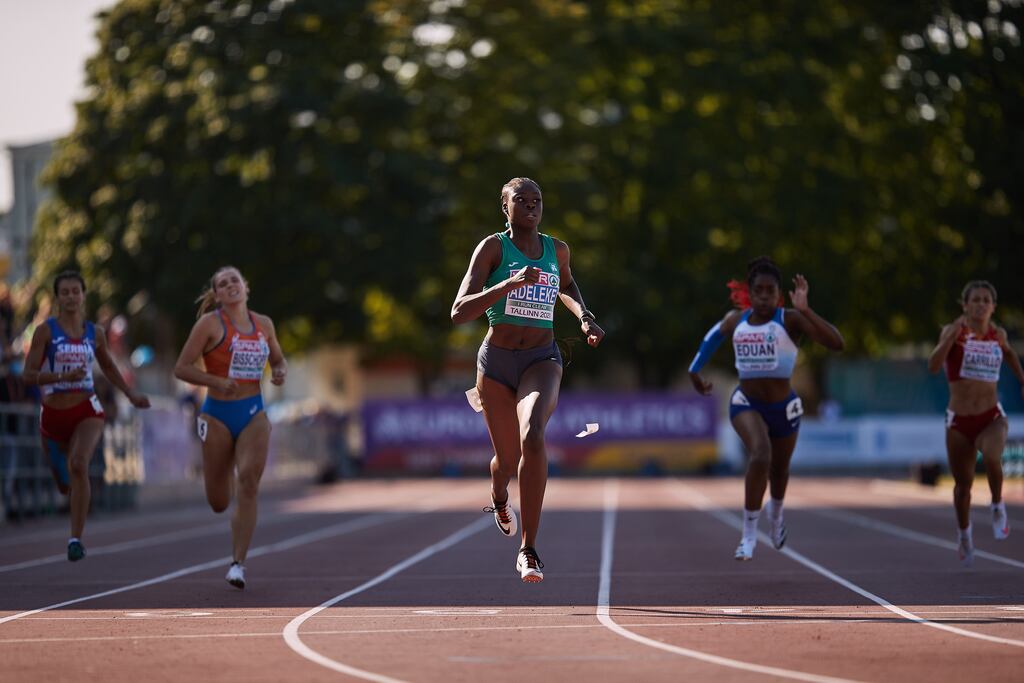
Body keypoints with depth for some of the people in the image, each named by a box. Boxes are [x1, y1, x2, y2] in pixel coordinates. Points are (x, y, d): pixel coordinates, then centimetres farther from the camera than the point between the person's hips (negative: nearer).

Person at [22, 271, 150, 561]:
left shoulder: (95, 333, 5)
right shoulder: (45, 331, -4)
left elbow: (108, 366, 24)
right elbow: (29, 375, -10)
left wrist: (131, 395, 20)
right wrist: (63, 376, -24)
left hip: (86, 410, 0)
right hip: (53, 414, 0)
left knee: (79, 465, -28)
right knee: (64, 482, 14)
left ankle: (76, 538, -25)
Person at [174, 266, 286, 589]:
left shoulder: (264, 325, 9)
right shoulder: (210, 323, -3)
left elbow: (278, 359, 25)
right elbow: (182, 368, -6)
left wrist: (281, 372, 1)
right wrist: (217, 381, -21)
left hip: (254, 413, 2)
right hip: (218, 414, -2)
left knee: (249, 482, -19)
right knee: (218, 502, 3)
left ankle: (238, 563, -15)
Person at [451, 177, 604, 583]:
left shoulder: (557, 250, 7)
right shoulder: (492, 247, -5)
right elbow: (459, 313, -15)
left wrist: (584, 316, 14)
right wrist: (510, 283, -25)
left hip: (542, 360, 1)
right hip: (496, 361, -1)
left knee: (532, 436, -28)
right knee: (507, 458, 11)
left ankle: (528, 550, -27)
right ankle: (499, 499, 53)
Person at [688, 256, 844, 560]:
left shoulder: (790, 320, -14)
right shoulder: (735, 320, -2)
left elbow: (836, 343, -28)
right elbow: (713, 336, 23)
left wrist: (805, 309, -35)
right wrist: (695, 370, 22)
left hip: (783, 406, 0)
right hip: (746, 402, 0)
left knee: (779, 468, 21)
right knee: (760, 454, -29)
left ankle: (776, 512, 58)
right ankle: (749, 533, -21)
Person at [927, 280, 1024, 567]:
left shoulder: (998, 334, 2)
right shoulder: (954, 331, -8)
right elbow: (933, 366, -24)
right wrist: (953, 335, -34)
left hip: (991, 417, 1)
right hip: (959, 421, -1)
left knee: (992, 457, -32)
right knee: (963, 483, 9)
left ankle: (998, 507, -4)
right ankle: (964, 535, 37)